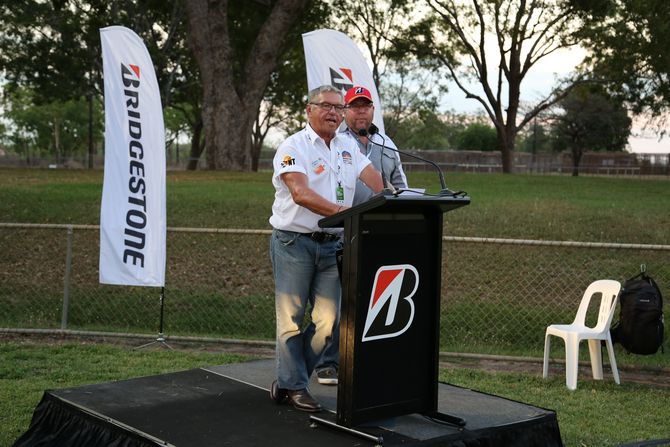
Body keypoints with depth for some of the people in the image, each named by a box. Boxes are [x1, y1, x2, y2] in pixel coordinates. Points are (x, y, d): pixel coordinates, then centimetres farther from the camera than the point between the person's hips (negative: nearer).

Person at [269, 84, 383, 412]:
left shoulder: (347, 145, 14)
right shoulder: (294, 147, -7)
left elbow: (375, 180, 8)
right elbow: (301, 193, -22)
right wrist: (340, 210, -33)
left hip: (331, 244, 6)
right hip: (294, 241, -6)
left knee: (328, 320, 2)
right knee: (292, 319, 0)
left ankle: (287, 380, 16)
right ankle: (295, 386, 12)